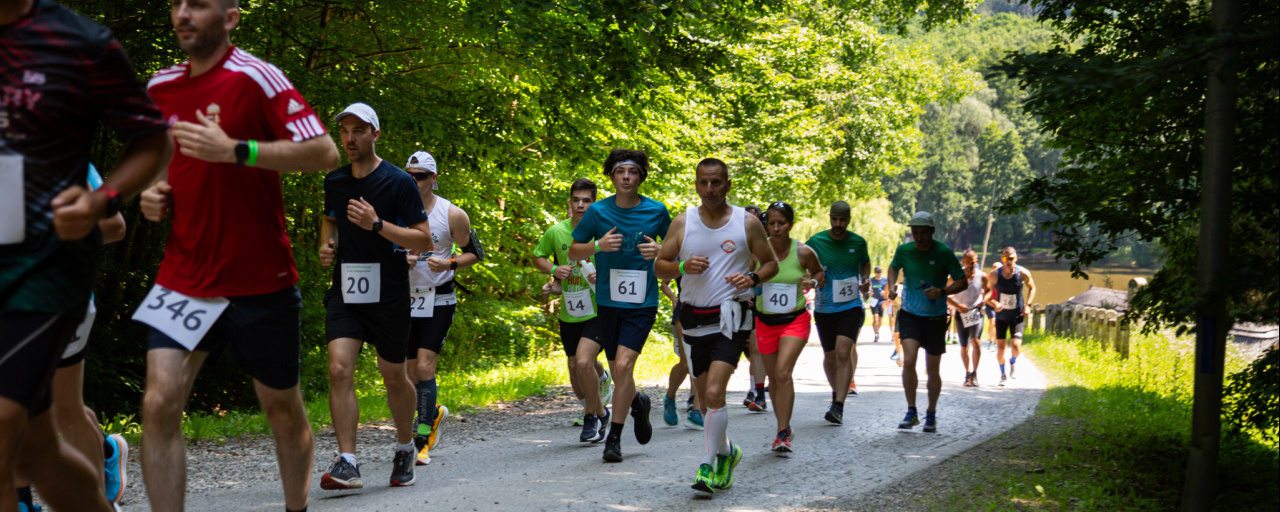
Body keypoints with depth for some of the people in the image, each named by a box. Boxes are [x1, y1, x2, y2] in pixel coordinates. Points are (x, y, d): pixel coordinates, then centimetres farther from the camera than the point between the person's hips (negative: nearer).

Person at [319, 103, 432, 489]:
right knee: (339, 369, -14)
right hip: (344, 291, 3)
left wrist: (377, 224, -21)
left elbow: (424, 240, -9)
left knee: (394, 376, 9)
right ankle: (347, 464, -14)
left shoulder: (398, 182, -7)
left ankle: (405, 449, 34)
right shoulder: (334, 181, 8)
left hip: (388, 294, -3)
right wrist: (327, 244, 6)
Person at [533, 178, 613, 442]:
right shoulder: (556, 232, 0)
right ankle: (599, 410, 38)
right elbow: (538, 257, 15)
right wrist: (554, 269, -5)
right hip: (569, 312, 4)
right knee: (574, 366, 11)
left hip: (599, 309, -4)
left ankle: (591, 418, 0)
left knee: (585, 359, -20)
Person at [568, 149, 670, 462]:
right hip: (607, 302, 2)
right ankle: (638, 402, 39)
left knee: (623, 365, -14)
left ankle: (614, 437, -3)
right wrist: (598, 245, -13)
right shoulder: (598, 212, 0)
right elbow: (573, 252, 7)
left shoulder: (656, 211, 0)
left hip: (642, 303, -2)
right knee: (617, 372, 6)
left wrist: (660, 250, -8)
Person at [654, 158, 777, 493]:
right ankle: (725, 452, 35)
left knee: (714, 393, -18)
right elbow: (659, 265, 8)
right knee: (705, 396, 12)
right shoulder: (683, 223, 4)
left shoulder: (747, 223, 0)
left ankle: (709, 465, -10)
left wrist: (753, 279, -13)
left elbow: (771, 264, 8)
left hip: (730, 317, -3)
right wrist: (683, 267, -13)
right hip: (694, 319, 4)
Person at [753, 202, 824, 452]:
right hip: (766, 321, 3)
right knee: (773, 378, 10)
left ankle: (783, 433, -17)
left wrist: (812, 282, -10)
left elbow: (818, 271, 11)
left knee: (783, 372, -20)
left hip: (795, 320, -3)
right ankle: (784, 427, 30)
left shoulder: (803, 252, -8)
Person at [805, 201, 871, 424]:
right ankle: (836, 391, 40)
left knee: (843, 353, -17)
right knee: (830, 356, 12)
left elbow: (866, 262, 21)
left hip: (851, 307, -1)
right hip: (824, 309, 1)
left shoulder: (858, 242, 1)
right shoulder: (816, 242, -5)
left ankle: (838, 407, -18)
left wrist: (865, 280, 2)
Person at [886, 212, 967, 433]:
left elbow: (962, 282, -4)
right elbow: (894, 267, 19)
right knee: (908, 361, -18)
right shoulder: (904, 250, -3)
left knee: (933, 370, 7)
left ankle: (931, 414, 27)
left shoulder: (943, 253, -11)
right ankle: (911, 412, -5)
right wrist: (892, 286, 0)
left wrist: (942, 292, -22)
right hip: (910, 315, 1)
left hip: (935, 317, -1)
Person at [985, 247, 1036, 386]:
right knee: (1000, 347, 1)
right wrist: (994, 303, -25)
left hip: (1017, 316, -1)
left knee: (1016, 345, -14)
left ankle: (1013, 361, 22)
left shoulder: (1023, 273, -11)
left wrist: (1027, 305, -3)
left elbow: (1032, 288, 8)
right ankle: (1002, 373, 25)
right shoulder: (994, 275, -11)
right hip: (1001, 316, 1)